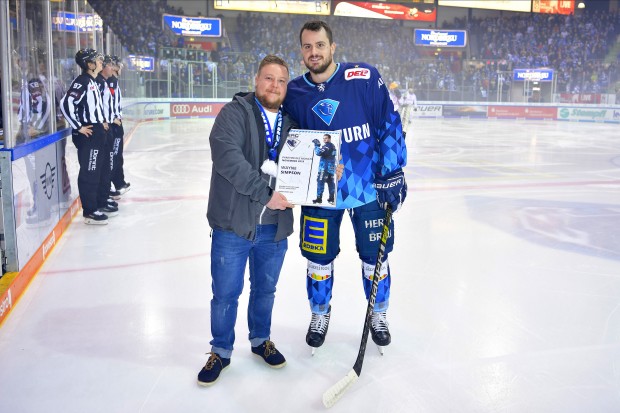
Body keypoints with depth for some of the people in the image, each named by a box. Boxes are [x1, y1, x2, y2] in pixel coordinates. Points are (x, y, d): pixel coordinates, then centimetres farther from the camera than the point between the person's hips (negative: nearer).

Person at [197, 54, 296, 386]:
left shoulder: (291, 122, 9)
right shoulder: (235, 112, -7)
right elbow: (227, 157, -21)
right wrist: (265, 193, -22)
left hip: (274, 227, 4)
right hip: (234, 224, -4)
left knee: (265, 289, 20)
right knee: (226, 293, 7)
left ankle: (260, 339, 42)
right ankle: (221, 350, 29)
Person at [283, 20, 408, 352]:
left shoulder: (365, 78, -11)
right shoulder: (294, 93, -2)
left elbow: (389, 124, -8)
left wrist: (393, 172, -10)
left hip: (369, 187, -1)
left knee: (375, 256, 11)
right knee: (319, 257, 12)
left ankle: (378, 314, 36)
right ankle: (320, 314, 37)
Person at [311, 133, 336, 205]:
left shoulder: (327, 146, -13)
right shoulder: (333, 146, 17)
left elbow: (319, 153, -22)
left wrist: (316, 145, -11)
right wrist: (319, 146, 13)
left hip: (325, 167, -10)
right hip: (331, 167, 10)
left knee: (320, 181, -8)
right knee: (330, 181, 13)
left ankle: (319, 198, -11)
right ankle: (331, 198, 16)